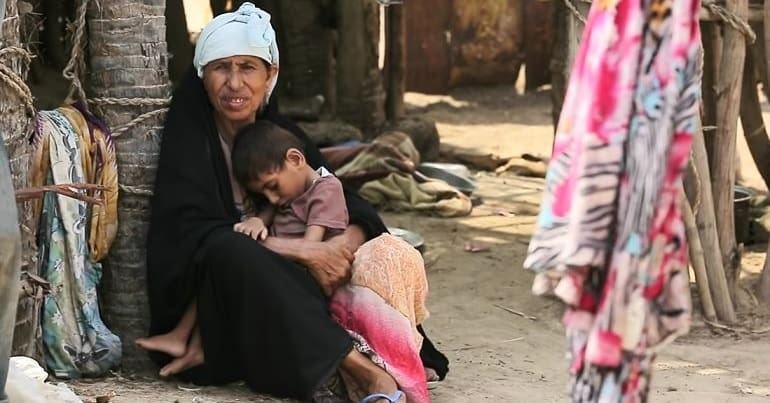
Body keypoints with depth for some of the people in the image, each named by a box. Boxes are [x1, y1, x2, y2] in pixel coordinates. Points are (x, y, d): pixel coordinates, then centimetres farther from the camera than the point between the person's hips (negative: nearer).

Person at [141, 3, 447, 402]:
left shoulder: (281, 134, 8)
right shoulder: (187, 136, -7)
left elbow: (350, 205, 1)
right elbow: (195, 234, -20)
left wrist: (346, 243, -24)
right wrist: (304, 251, -25)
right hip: (202, 305, -6)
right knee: (231, 249, -36)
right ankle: (361, 369, -43)